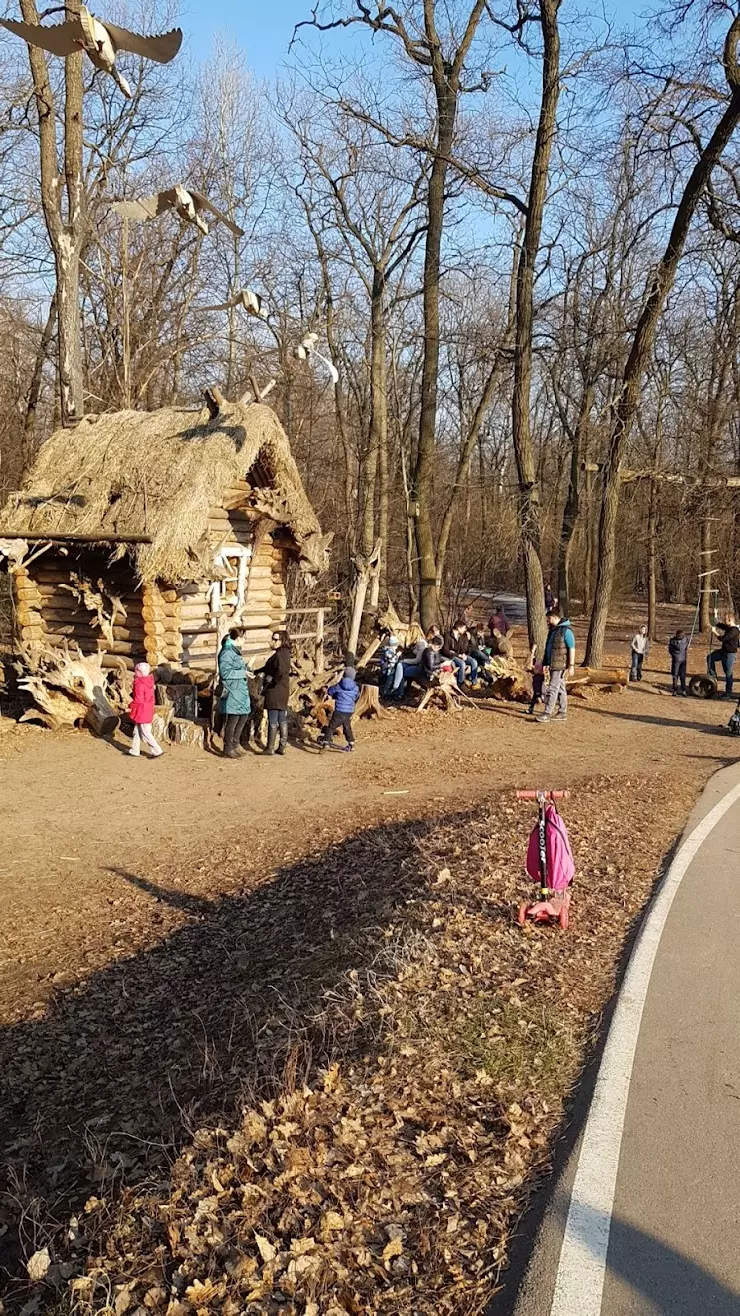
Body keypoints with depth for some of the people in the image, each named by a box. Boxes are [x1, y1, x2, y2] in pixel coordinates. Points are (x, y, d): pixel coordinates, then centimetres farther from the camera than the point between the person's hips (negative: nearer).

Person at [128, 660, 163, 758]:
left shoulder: (139, 684, -19)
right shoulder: (149, 681, 7)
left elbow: (138, 700, -22)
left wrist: (130, 706, -7)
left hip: (141, 712, -9)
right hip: (148, 711, 9)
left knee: (145, 733, -2)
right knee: (137, 731, 17)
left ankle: (157, 750, -2)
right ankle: (135, 751, 24)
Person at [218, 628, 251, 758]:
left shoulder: (235, 651, 15)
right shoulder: (227, 652, -15)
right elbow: (225, 672, -20)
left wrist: (245, 669, 9)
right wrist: (242, 673, -16)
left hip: (240, 690, 10)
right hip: (232, 691, -10)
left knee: (243, 717, 15)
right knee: (232, 720, -3)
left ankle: (235, 745, 27)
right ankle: (228, 750, 7)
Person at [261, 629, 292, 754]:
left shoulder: (279, 655, -17)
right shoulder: (285, 654, 12)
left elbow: (281, 671, -32)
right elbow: (268, 667, 21)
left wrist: (272, 680, -17)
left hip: (275, 691, -9)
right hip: (283, 692, 9)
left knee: (273, 721, -2)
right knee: (282, 720, 12)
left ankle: (270, 748, 4)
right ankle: (282, 747, 18)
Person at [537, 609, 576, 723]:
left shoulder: (566, 631, -13)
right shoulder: (552, 630, 16)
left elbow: (572, 649, -15)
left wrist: (571, 666, -19)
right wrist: (546, 663, 20)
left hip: (560, 666, -9)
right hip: (553, 665, 9)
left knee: (553, 688, -11)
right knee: (560, 689, 13)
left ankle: (547, 714, -12)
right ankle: (563, 713, 19)